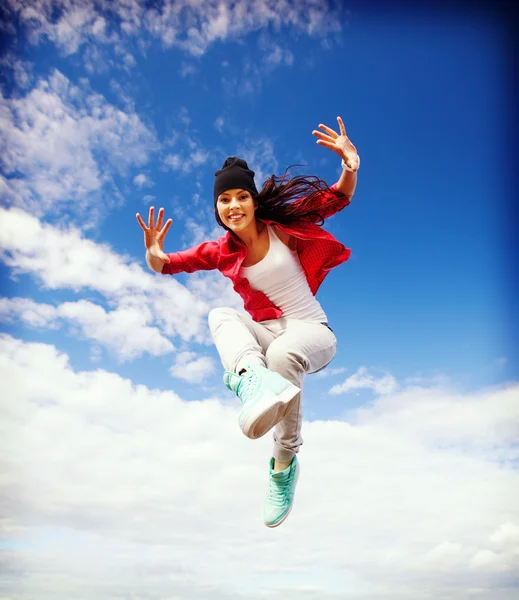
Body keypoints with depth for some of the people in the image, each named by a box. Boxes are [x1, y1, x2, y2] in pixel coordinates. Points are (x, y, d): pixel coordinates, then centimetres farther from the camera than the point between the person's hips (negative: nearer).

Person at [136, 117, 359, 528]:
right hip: (265, 334, 3)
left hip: (311, 332, -3)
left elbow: (338, 198, -10)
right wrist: (154, 254, -27)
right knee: (221, 315, -25)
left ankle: (285, 464, -20)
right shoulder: (220, 253, 2)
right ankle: (253, 377, -56)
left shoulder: (282, 228, -6)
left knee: (283, 354, -38)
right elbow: (168, 265, -3)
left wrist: (351, 167, -31)